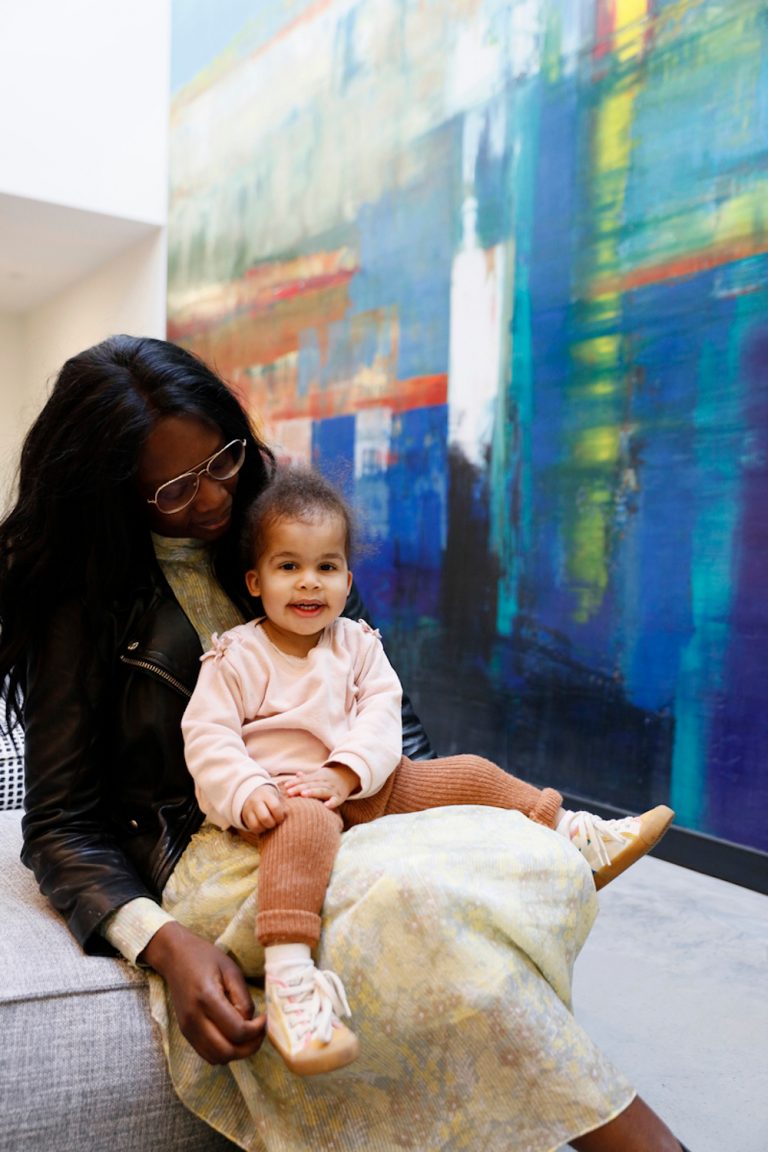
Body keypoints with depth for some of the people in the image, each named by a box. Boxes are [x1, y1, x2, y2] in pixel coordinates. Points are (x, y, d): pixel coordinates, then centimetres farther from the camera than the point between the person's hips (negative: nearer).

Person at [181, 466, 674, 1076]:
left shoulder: (358, 646, 9)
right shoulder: (236, 657, -4)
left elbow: (381, 717, -2)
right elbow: (208, 737, -10)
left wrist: (344, 772, -20)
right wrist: (246, 792, -27)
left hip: (367, 782, 6)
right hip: (286, 794, -5)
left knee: (467, 774, 3)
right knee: (306, 827, -39)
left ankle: (574, 833, 15)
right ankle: (288, 983, -51)